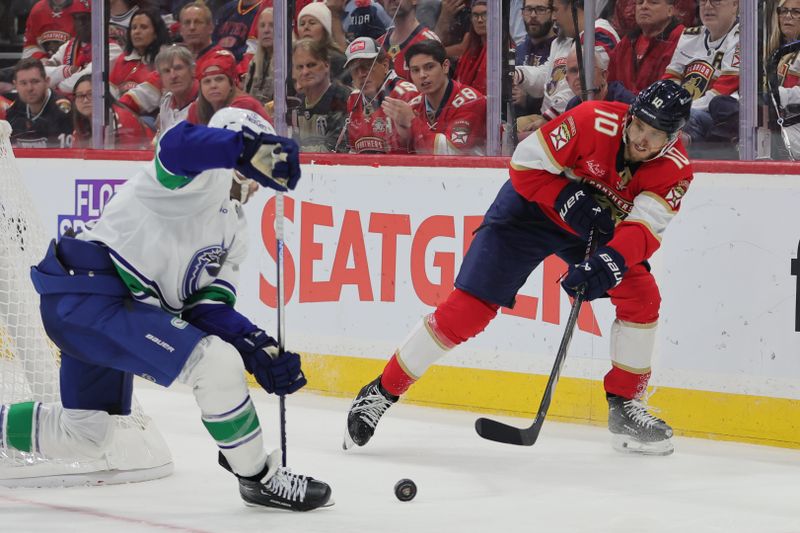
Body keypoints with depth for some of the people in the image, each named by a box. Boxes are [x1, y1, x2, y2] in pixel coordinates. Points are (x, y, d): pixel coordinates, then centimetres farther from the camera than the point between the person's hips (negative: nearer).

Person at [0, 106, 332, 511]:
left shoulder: (232, 227, 21)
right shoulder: (205, 177, -7)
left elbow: (208, 306, 13)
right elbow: (179, 147, -32)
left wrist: (259, 348, -1)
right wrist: (254, 147, -39)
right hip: (90, 294, -11)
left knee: (84, 437, 19)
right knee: (217, 363, -18)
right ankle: (259, 478, -5)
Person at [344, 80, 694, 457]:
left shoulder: (674, 170, -19)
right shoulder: (595, 122, -29)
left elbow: (643, 228, -30)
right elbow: (524, 165, -22)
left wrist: (611, 260, -47)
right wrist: (569, 199, -31)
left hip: (600, 225, 4)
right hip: (532, 209, -4)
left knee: (642, 296, -13)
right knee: (469, 308, -11)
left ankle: (624, 405, 5)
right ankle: (382, 392, -3)